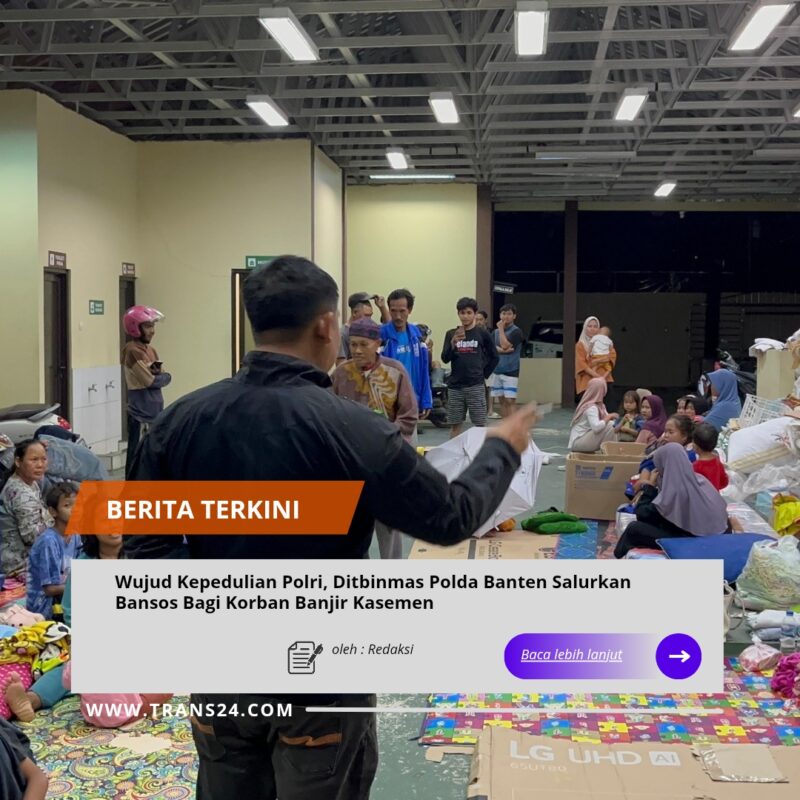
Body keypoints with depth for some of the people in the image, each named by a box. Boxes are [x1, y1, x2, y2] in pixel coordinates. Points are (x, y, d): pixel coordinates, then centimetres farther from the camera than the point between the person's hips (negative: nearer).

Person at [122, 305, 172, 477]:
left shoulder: (151, 350, 13)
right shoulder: (132, 350, -13)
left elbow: (165, 378, 11)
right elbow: (149, 381, -18)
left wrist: (157, 376, -8)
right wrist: (160, 376, 0)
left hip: (155, 412, 8)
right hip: (141, 414, -8)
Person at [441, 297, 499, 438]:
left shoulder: (482, 333, 1)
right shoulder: (451, 334, 6)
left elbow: (494, 357, 9)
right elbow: (445, 359, -3)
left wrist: (484, 375, 4)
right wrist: (453, 342, -19)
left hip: (476, 385, -2)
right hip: (455, 386, 2)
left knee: (480, 424, 0)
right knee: (455, 424, 7)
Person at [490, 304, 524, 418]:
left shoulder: (516, 331, -6)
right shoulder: (495, 332, 11)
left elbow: (505, 345, -18)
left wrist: (501, 329, -8)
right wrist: (502, 350, -18)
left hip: (511, 371, -5)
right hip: (497, 371, 5)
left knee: (510, 401, -10)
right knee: (502, 400, 9)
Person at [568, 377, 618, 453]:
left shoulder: (600, 405, 7)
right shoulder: (591, 407, -21)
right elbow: (596, 427, -36)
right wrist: (609, 417, -22)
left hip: (584, 440, 9)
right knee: (609, 425, -20)